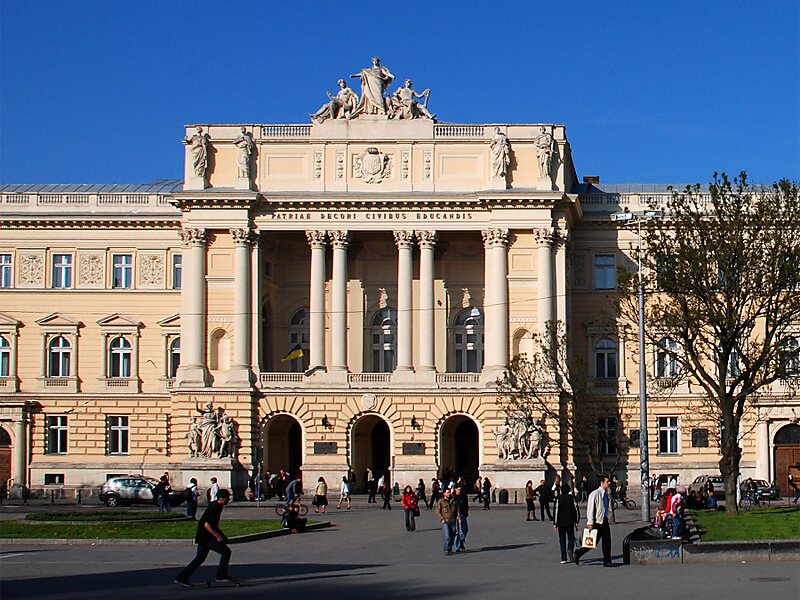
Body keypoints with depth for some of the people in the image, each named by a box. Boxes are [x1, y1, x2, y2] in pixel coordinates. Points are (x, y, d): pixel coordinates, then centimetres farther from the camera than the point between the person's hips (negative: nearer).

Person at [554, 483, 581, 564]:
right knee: (571, 538, 11)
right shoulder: (572, 498, -1)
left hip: (561, 523, 0)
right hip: (570, 522, 0)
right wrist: (576, 522, 8)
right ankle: (570, 549, -20)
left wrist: (555, 524, -3)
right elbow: (576, 510, 0)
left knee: (562, 540, 7)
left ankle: (563, 559, 4)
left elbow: (556, 511, -6)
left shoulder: (558, 498, -3)